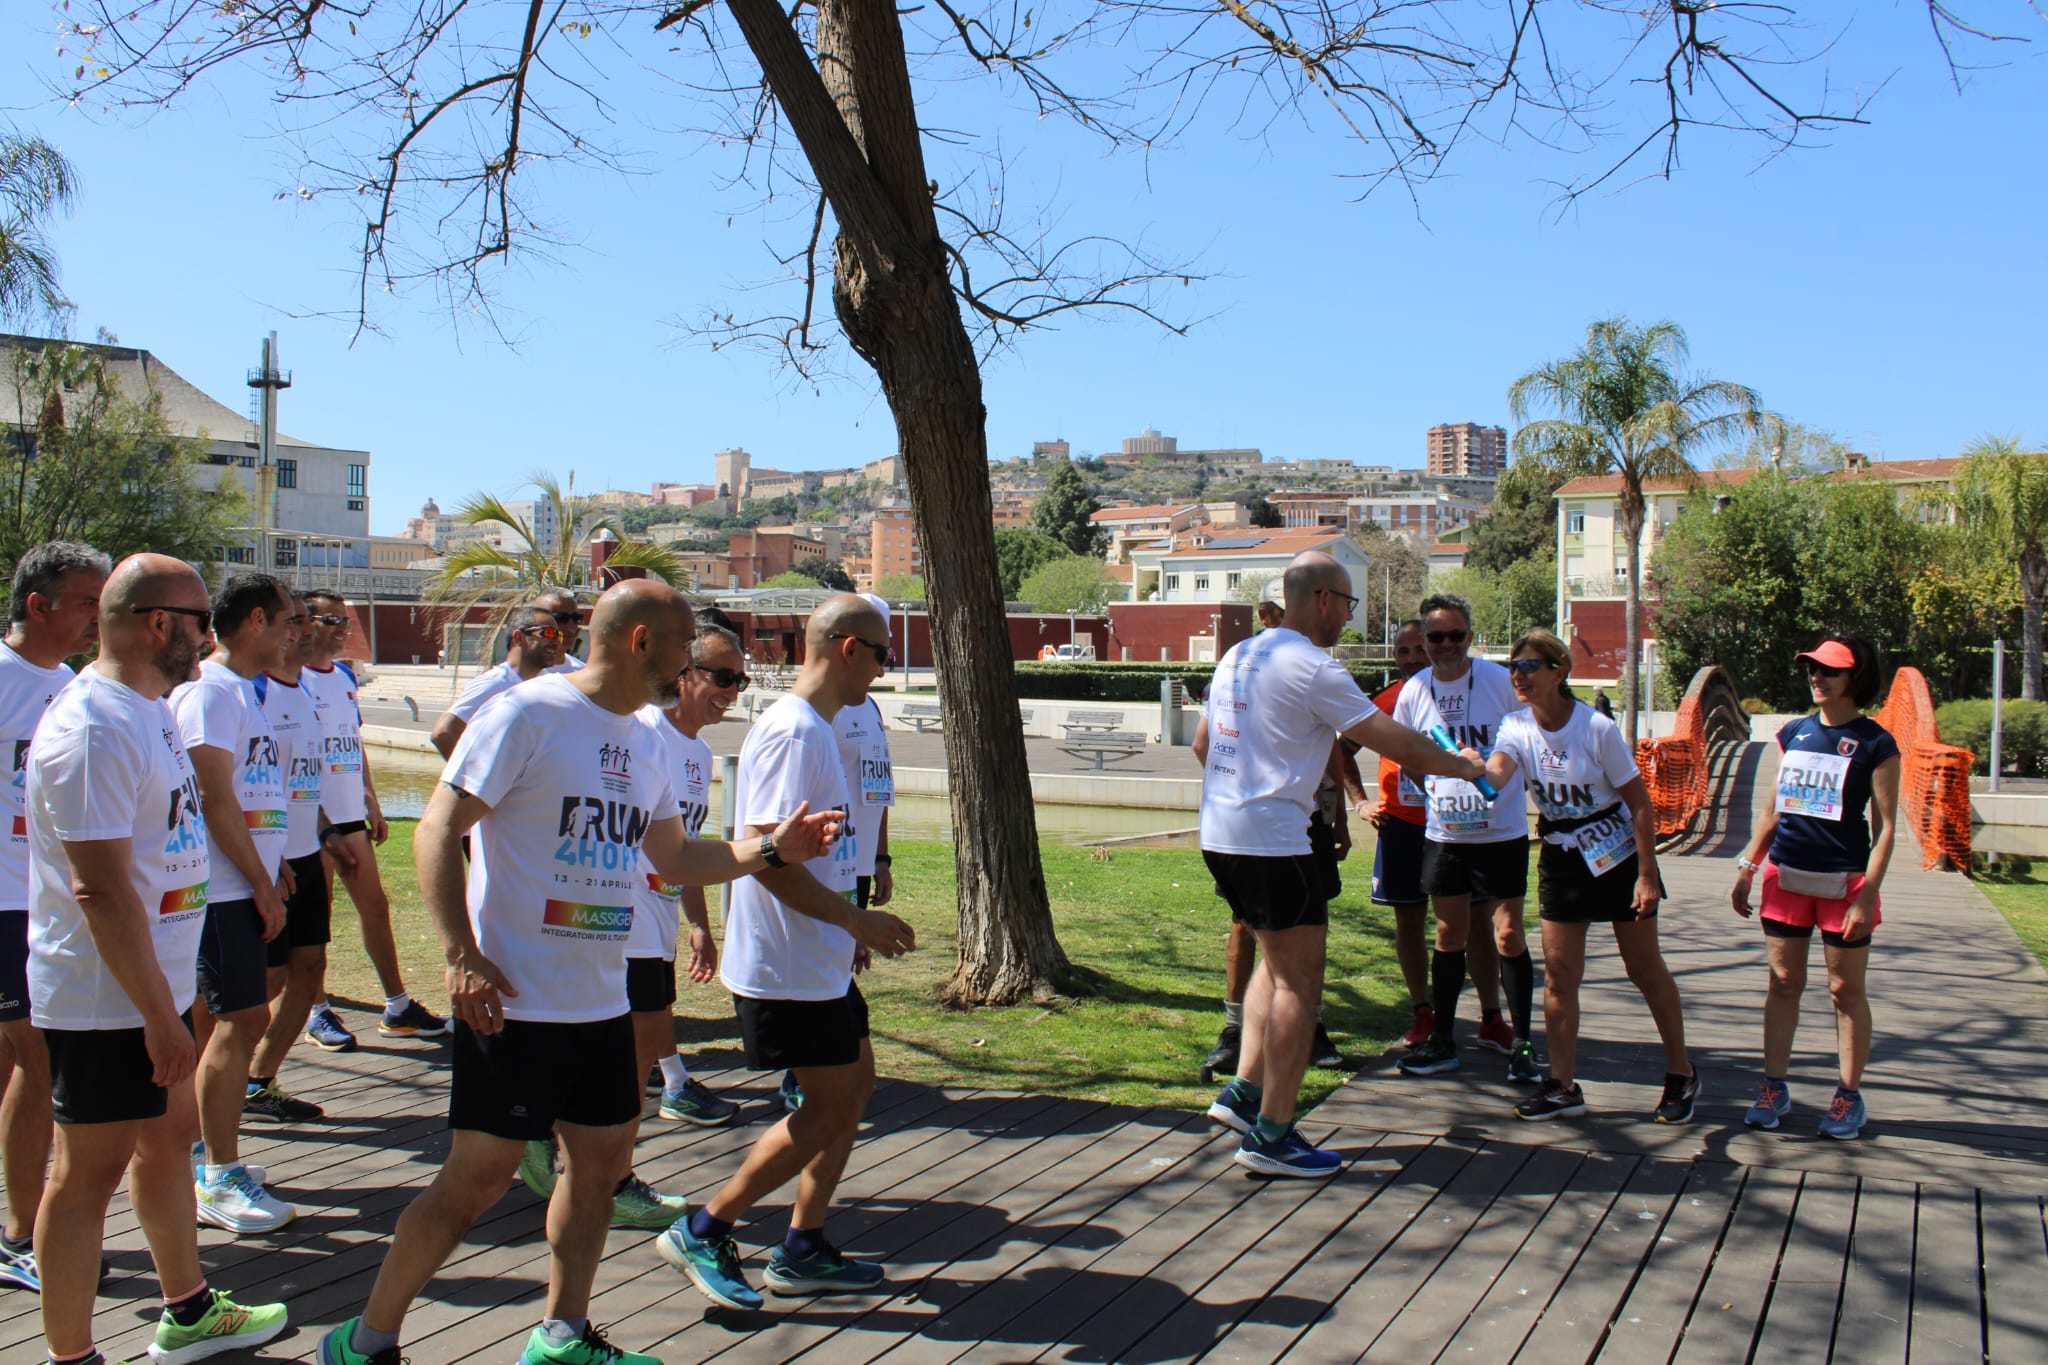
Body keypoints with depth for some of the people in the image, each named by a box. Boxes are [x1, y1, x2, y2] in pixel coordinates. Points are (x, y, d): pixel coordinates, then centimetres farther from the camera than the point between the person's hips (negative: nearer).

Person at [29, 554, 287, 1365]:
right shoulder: (95, 727, -23)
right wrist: (160, 1015, -24)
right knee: (91, 1174, 1)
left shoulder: (148, 708, 10)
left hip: (151, 988, 10)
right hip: (106, 1002, -10)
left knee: (169, 1137, 20)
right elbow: (100, 887, -26)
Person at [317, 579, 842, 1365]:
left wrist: (770, 849, 8)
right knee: (479, 1176, -2)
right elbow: (437, 831, -14)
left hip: (601, 1004, 8)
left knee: (603, 1160, 14)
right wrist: (462, 956, -21)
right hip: (515, 1003, -8)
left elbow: (672, 857, 20)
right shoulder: (526, 715, -13)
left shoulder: (643, 741, 11)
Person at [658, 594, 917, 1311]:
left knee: (855, 1084, 14)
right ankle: (702, 1232, 8)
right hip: (787, 963, -10)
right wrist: (857, 920, -20)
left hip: (819, 957, 10)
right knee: (831, 1106, -3)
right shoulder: (793, 732, -20)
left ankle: (802, 1248, 22)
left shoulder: (811, 727, 13)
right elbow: (765, 855, -26)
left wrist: (847, 927, 20)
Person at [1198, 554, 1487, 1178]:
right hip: (1273, 841, -9)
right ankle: (1271, 1135, 1)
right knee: (1299, 978, -2)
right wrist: (1469, 767, 3)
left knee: (1279, 960, 21)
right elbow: (1398, 744, -12)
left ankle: (1245, 1091, 20)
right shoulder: (1311, 667, -13)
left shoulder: (1238, 655, 13)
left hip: (1220, 836, 9)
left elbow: (1201, 743, 22)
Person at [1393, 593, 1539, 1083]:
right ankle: (1442, 1042, 20)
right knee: (1449, 936, 11)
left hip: (1502, 831, -3)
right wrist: (1428, 788, 1)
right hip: (1443, 834, 3)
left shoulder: (1500, 681, -8)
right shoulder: (1413, 691, 2)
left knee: (1508, 936, -1)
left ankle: (1521, 1044, 12)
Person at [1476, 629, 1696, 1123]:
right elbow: (1496, 775, -29)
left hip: (1617, 854, -4)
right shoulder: (1517, 727, -8)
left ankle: (1681, 1075, 23)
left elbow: (1640, 803, -15)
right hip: (1561, 858, 4)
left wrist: (1647, 875, -18)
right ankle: (1562, 1086, 11)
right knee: (1558, 974, 1)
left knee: (1645, 969, 6)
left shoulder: (1597, 728, -20)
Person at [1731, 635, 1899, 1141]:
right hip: (1786, 876, 4)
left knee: (1846, 989, 4)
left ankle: (1849, 1096, 14)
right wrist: (1747, 869, 13)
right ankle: (1774, 1087, 16)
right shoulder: (1793, 733, 8)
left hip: (1844, 881, -4)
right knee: (1784, 982, 8)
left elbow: (1884, 826, -9)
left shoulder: (1875, 743, -7)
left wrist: (1868, 894, -16)